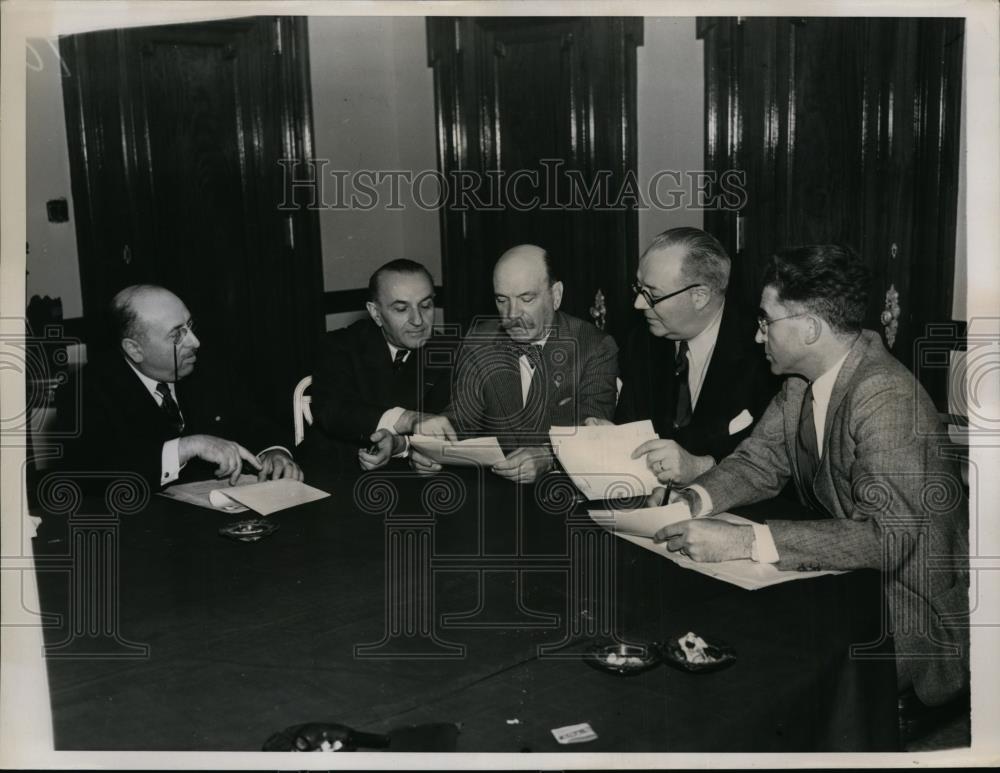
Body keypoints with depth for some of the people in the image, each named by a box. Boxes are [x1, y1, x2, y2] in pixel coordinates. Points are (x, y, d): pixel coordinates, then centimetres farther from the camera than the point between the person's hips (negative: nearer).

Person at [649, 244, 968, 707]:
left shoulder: (887, 400, -26)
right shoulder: (802, 378, 0)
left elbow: (888, 536, -33)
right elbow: (760, 460, 9)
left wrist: (745, 542, -38)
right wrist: (695, 499, -13)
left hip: (910, 616, -7)